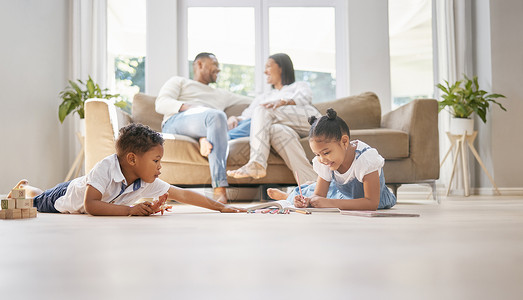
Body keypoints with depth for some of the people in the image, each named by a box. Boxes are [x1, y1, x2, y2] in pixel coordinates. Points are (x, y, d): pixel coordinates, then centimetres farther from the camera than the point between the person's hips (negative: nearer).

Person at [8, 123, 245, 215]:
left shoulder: (148, 183, -32)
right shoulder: (105, 168, -47)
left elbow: (183, 194, -31)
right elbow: (90, 206, -54)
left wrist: (220, 207, -35)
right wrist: (130, 210, -59)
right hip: (67, 196, -4)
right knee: (36, 203, 29)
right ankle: (25, 187, 57)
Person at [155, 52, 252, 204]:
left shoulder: (221, 95, 42)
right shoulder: (179, 82, 28)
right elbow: (161, 104, 9)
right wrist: (186, 107, -9)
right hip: (175, 122, -4)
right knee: (216, 116, -38)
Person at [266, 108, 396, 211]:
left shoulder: (366, 158, -40)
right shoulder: (323, 163, -21)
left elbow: (372, 203, -43)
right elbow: (319, 195, -15)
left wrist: (330, 203, -48)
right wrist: (307, 201, -41)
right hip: (344, 194, 6)